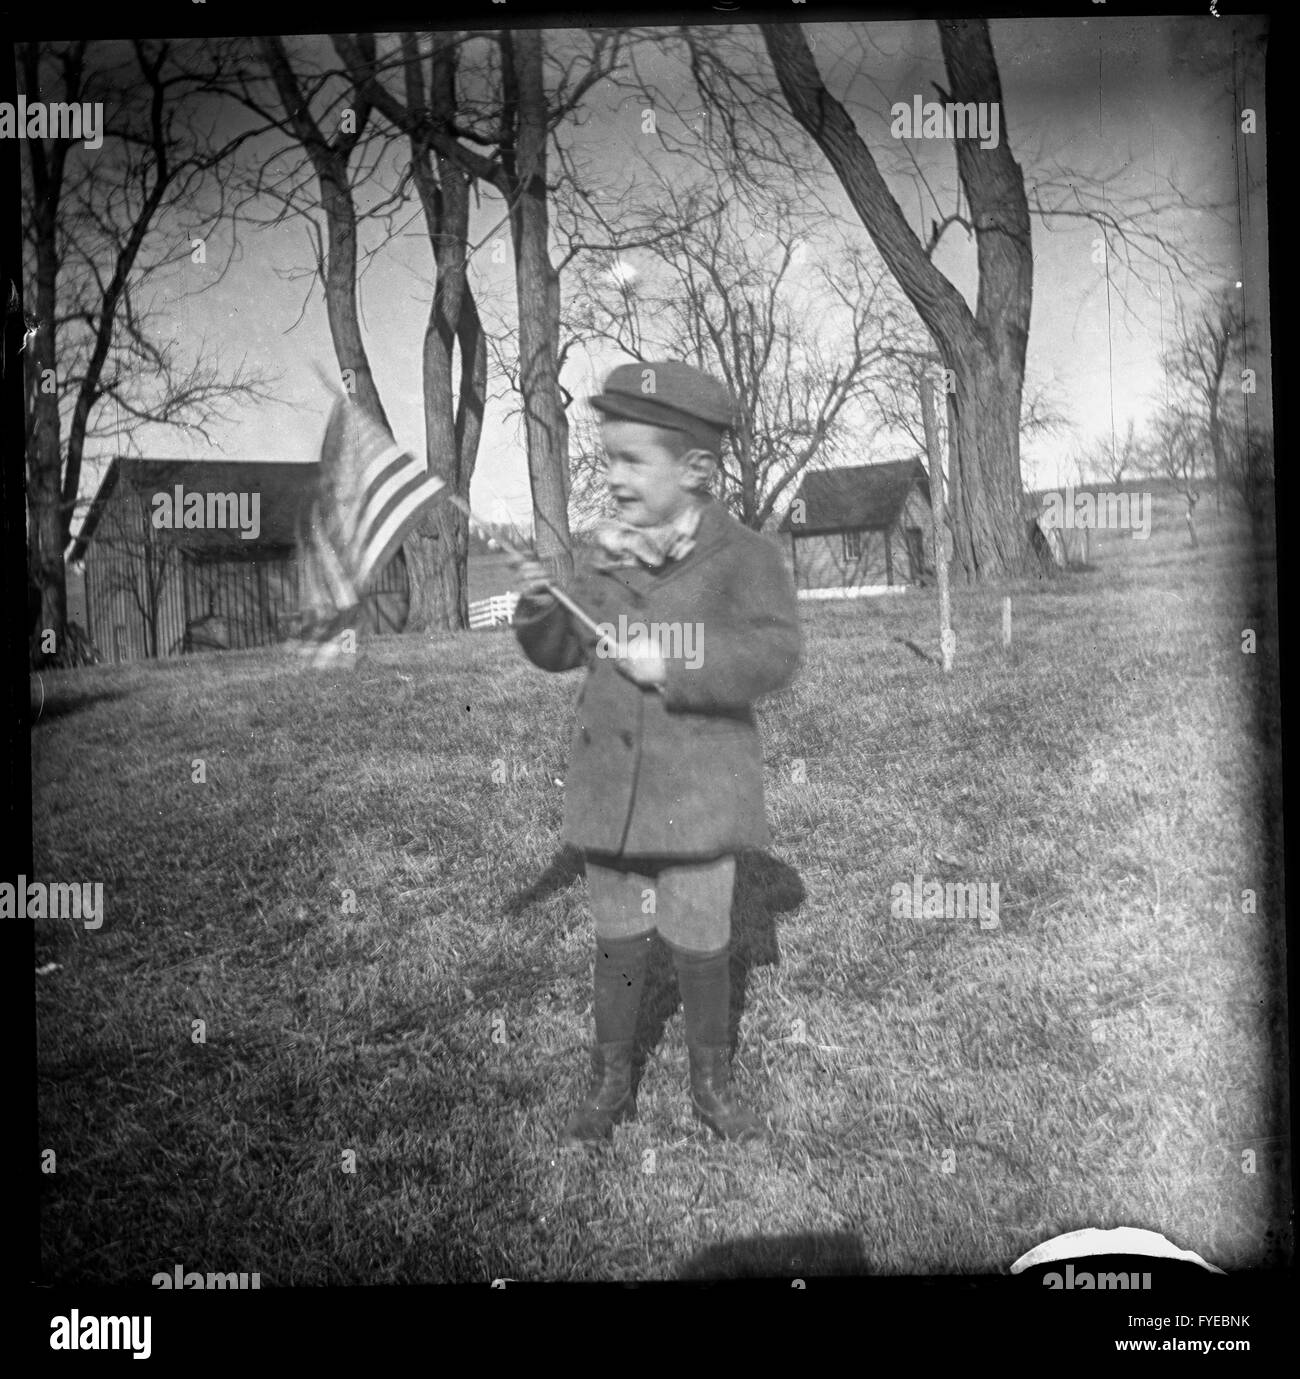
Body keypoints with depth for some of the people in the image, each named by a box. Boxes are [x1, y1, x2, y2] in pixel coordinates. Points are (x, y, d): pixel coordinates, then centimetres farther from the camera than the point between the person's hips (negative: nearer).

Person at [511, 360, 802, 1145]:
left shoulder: (744, 557, -10)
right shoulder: (609, 558, 5)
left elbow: (777, 656, -20)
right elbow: (560, 652, 10)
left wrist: (671, 668, -26)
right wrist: (540, 608, -11)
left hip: (698, 794, -4)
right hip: (612, 789, 4)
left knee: (701, 945, 9)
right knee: (618, 942, 15)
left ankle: (713, 1084, 31)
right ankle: (611, 1085, 32)